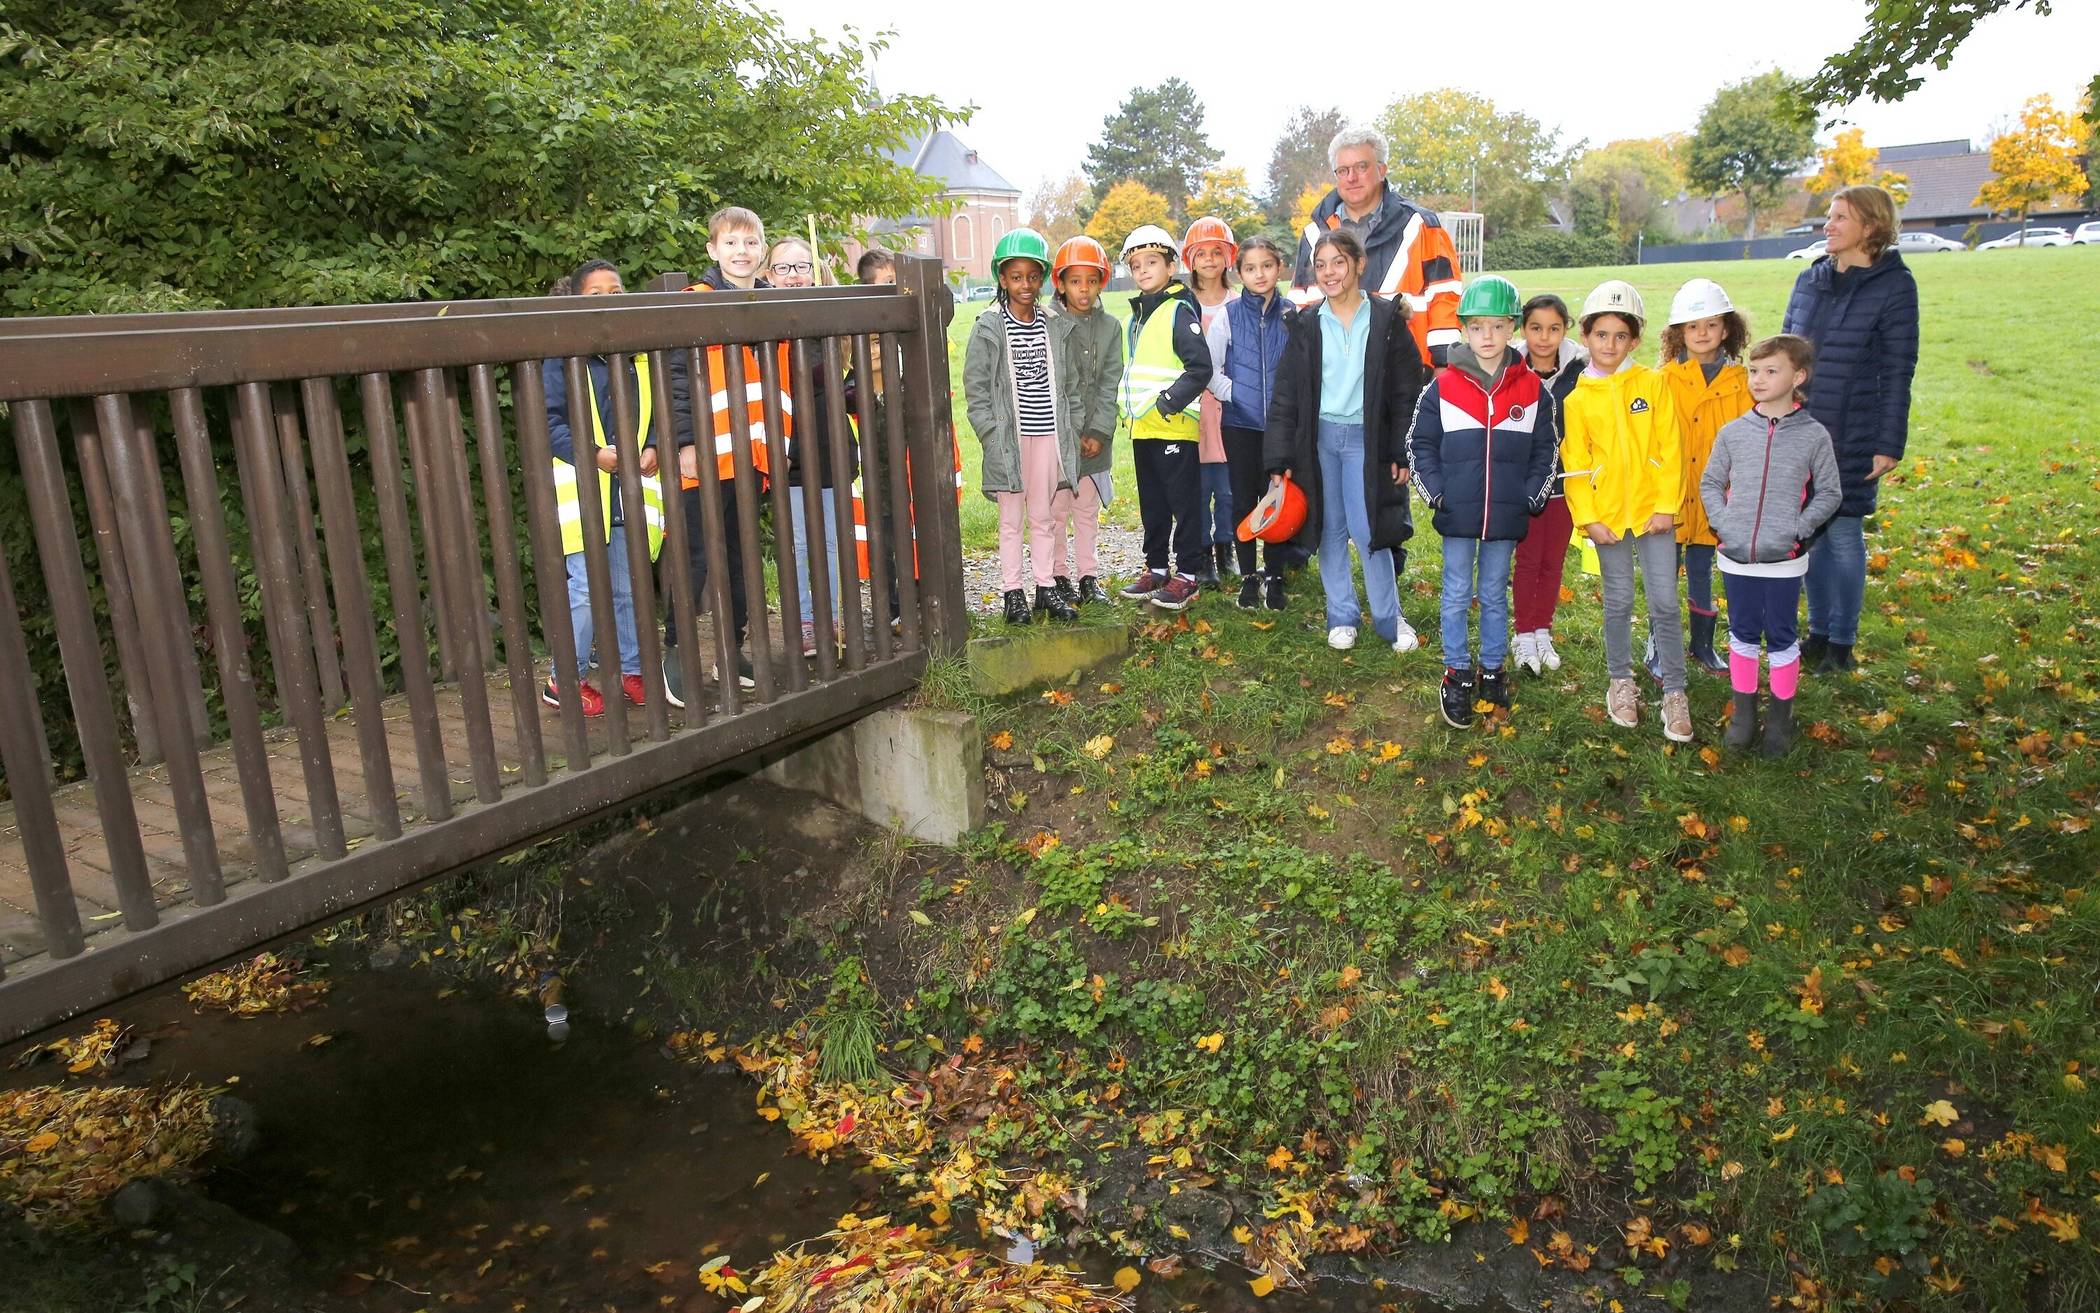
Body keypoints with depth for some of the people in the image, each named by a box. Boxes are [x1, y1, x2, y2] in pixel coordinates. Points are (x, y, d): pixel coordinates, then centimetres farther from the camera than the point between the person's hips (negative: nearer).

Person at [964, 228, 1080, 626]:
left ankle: (1046, 586, 20)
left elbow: (1061, 381, 12)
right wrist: (993, 435, -10)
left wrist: (1068, 431, 6)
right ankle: (1013, 592, 13)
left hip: (1048, 433, 3)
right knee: (1011, 519, 5)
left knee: (1043, 516, 10)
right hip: (1009, 437, -3)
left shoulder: (1051, 325, 7)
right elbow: (975, 387, -4)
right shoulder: (989, 327, -3)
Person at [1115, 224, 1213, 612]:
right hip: (1141, 427, 9)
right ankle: (1156, 568, 25)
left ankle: (1187, 575, 5)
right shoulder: (1136, 316, 16)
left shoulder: (1179, 311, -9)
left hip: (1174, 426, -9)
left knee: (1184, 502, 0)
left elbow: (1200, 367, -16)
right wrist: (1127, 404, 15)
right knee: (1151, 504, 15)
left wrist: (1169, 401, -19)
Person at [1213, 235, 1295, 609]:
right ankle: (1248, 577, 17)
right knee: (1244, 501, 6)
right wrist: (1232, 393, -8)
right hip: (1240, 423, -1)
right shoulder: (1229, 314, -2)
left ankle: (1274, 577, 17)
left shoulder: (1291, 314, 1)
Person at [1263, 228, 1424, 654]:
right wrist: (1279, 459, -2)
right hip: (1318, 438, 2)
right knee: (1330, 531, 8)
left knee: (1368, 531, -5)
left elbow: (1407, 390, -1)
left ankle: (1389, 618, 13)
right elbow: (1286, 395, 3)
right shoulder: (1307, 324, 2)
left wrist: (1402, 452, -6)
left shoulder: (1387, 319, -3)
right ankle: (1342, 616, 21)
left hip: (1365, 438, -2)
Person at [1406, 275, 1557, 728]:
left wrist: (1531, 498, -2)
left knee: (1495, 595, 14)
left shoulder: (1531, 389, 0)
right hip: (1457, 516, -1)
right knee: (1458, 596, 8)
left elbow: (1545, 449, 7)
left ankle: (1493, 670, 27)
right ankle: (1457, 674, 19)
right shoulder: (1443, 387, -4)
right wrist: (1436, 493, -6)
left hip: (1506, 518, 1)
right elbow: (1420, 444, 1)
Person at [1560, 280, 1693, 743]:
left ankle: (1675, 692, 9)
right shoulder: (1577, 397, 0)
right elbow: (1574, 464, 0)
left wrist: (1666, 506, -6)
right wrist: (1588, 517, -6)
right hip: (1608, 513, 0)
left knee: (1664, 603, 0)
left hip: (1653, 510, 0)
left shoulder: (1653, 384, 0)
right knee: (1619, 602, 10)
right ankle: (1621, 682, 26)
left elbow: (1670, 448, -1)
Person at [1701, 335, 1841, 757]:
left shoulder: (1813, 436, -5)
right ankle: (1744, 710, 27)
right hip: (1736, 557, 2)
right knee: (1743, 635, 13)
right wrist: (1722, 522, -4)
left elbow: (1829, 493, 1)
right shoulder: (1732, 433, 0)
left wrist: (1798, 527, -10)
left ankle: (1781, 717, 23)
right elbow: (1710, 482, 10)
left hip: (1784, 560, -2)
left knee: (1781, 638, 8)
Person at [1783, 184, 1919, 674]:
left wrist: (1889, 445, -10)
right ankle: (1818, 631, 25)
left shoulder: (1894, 285, -6)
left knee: (1843, 533, 3)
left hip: (1853, 437, -5)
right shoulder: (1809, 280, 8)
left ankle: (1842, 643, 16)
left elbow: (1897, 373, -7)